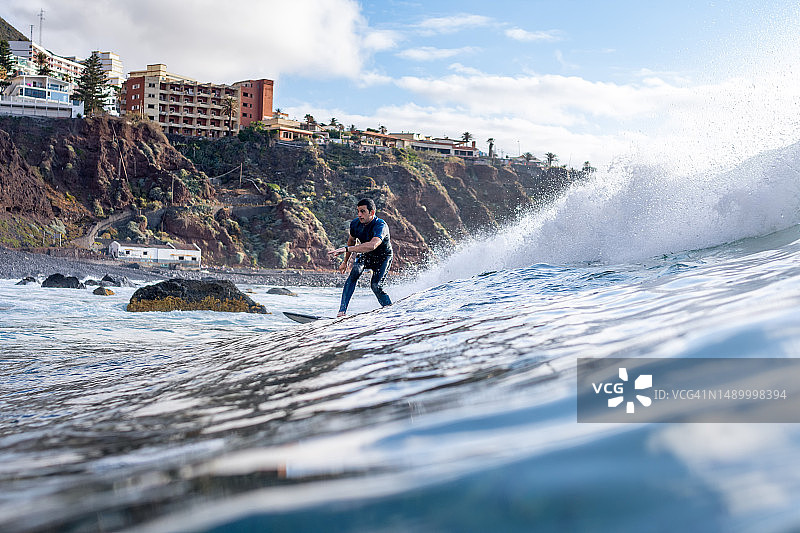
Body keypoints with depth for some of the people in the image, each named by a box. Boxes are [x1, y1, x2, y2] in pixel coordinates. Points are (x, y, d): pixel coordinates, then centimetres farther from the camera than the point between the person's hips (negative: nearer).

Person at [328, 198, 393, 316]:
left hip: (383, 258, -4)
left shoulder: (381, 226, -35)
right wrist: (345, 262, 15)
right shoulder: (355, 223, -15)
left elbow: (372, 245, -54)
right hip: (366, 256, 4)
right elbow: (351, 241, 8)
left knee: (375, 286, -22)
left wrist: (346, 249, -60)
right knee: (355, 271, -25)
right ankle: (342, 310, -28)